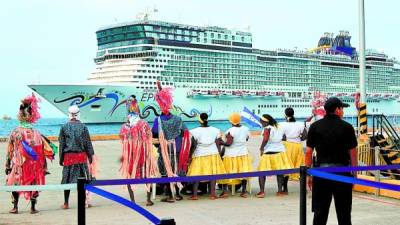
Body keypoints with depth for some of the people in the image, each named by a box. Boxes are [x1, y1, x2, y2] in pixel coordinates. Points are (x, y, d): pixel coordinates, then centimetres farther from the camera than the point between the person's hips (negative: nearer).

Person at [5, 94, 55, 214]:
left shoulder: (14, 133, -7)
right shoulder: (36, 134, -5)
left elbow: (10, 151, -3)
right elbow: (45, 150, -3)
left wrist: (8, 166, 5)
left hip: (18, 164, 0)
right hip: (34, 165, 0)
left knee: (16, 184, 12)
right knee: (33, 184, 9)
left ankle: (15, 207, 14)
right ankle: (33, 207, 11)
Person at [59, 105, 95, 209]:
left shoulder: (64, 127, -1)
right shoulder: (83, 127, -2)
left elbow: (61, 144, 3)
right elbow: (88, 143, 1)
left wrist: (61, 158, 9)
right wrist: (90, 156, 9)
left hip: (68, 156, 1)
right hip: (82, 155, 0)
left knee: (67, 180, 6)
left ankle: (66, 203, 11)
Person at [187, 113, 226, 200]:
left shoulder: (195, 131, -8)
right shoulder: (215, 130, 0)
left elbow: (193, 146, -9)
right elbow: (218, 144, 3)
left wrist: (190, 156, -1)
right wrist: (219, 155, 11)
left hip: (199, 155, -2)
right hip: (213, 154, 2)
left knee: (196, 175, 3)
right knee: (213, 174, 7)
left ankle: (194, 194, 2)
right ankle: (212, 194, 7)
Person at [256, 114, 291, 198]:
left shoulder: (267, 129, -12)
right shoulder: (278, 127, 10)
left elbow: (265, 139, -22)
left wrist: (261, 148, -12)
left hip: (269, 152, -6)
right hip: (280, 151, 6)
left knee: (262, 171, 0)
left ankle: (262, 191, -7)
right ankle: (280, 190, 13)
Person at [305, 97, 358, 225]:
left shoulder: (315, 126, 2)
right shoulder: (347, 127, -2)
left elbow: (309, 152, 1)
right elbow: (353, 153, -1)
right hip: (342, 172, -1)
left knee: (320, 212, 5)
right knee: (343, 212, 9)